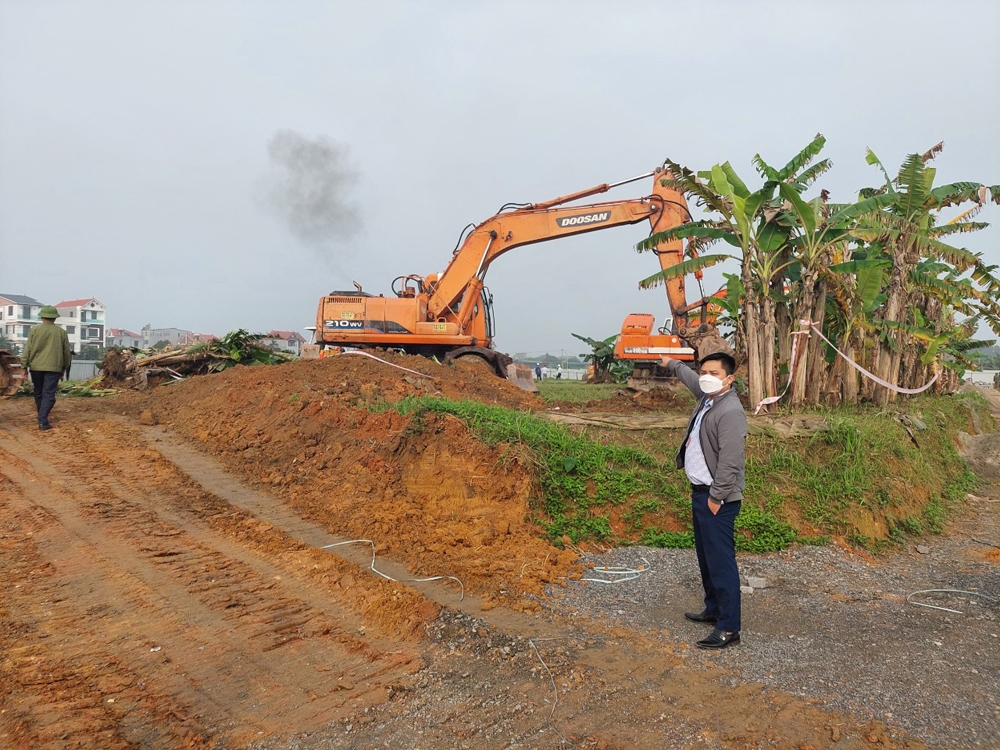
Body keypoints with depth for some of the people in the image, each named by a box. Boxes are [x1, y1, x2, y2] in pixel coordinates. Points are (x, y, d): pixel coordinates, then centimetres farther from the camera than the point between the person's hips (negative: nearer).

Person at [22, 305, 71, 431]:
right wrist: (65, 367, 20)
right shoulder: (61, 332, 4)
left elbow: (28, 349, -1)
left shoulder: (35, 330, 1)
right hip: (53, 367, -1)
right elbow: (67, 353, 9)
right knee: (49, 395, -3)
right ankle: (43, 421, -15)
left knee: (38, 393, 15)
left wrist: (24, 366, 3)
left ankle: (42, 418, 29)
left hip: (36, 366, 1)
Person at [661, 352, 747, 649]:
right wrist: (671, 364, 47)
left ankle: (728, 628, -1)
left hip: (717, 497, -10)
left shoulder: (730, 411, -20)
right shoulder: (706, 397, 8)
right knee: (706, 556, 19)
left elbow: (730, 461, -24)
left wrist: (716, 497, -21)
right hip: (700, 491, 10)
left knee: (721, 560, -7)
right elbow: (691, 378, 32)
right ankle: (713, 608, 33)